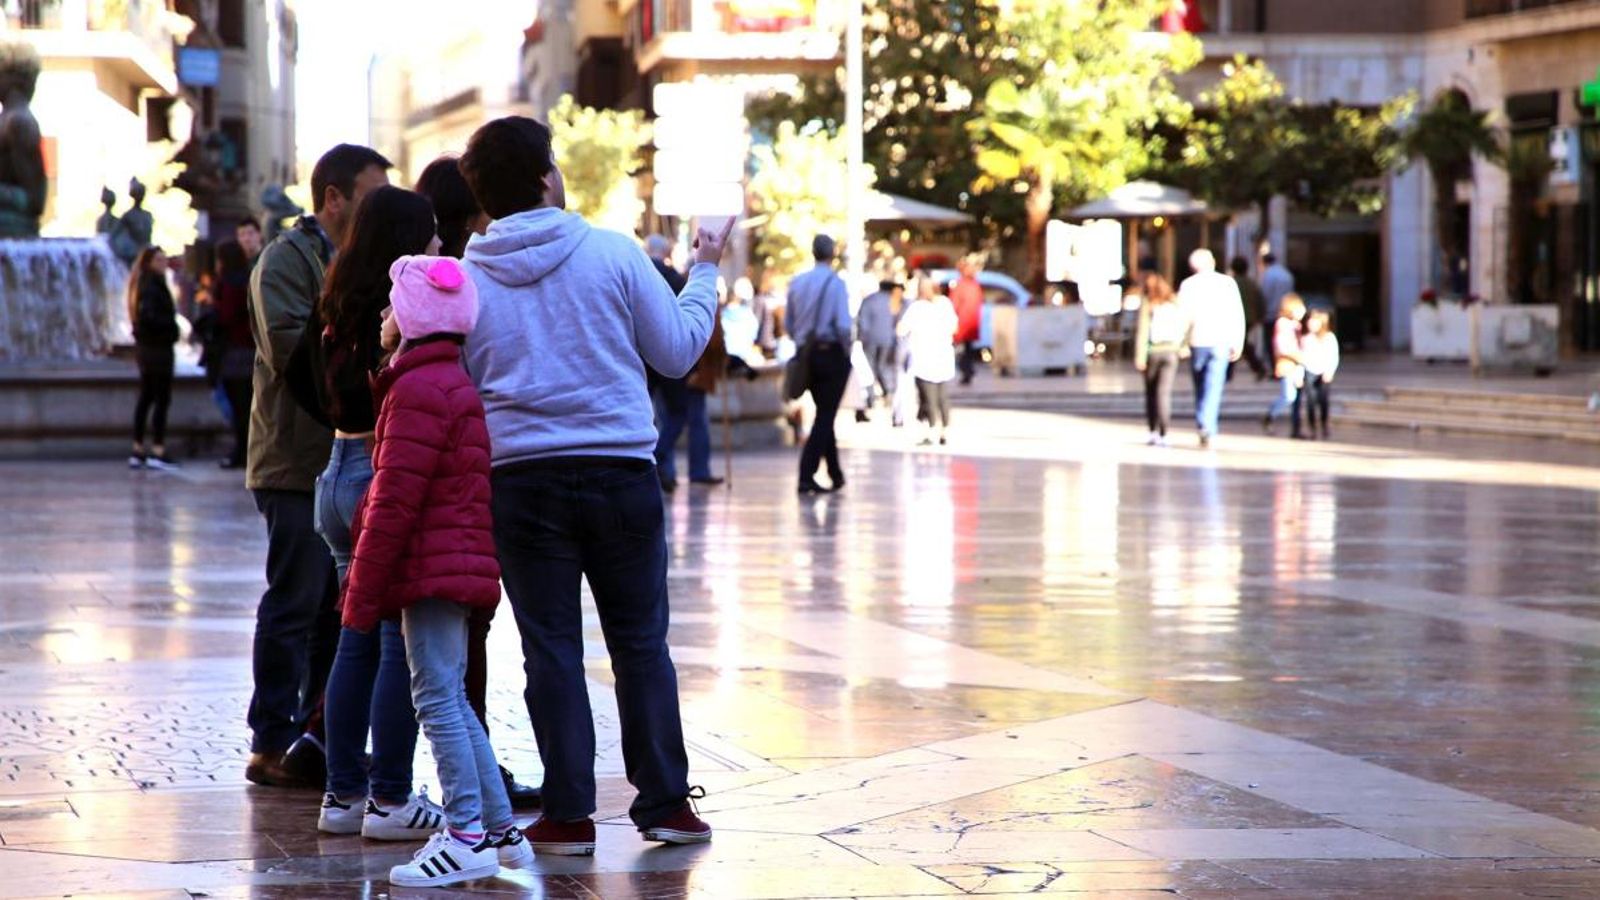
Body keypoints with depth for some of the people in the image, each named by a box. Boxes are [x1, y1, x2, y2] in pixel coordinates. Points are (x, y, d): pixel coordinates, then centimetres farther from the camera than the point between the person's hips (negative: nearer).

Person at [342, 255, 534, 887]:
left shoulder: (419, 390, -14)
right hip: (456, 567, 10)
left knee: (437, 698, -9)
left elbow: (395, 502, -18)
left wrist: (362, 592, -14)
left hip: (432, 570, -10)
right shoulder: (453, 382, 19)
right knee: (450, 700, 14)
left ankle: (466, 836, -10)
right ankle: (500, 830, 17)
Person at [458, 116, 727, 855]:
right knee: (641, 642, 9)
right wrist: (705, 273, 18)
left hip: (522, 481, 1)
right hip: (621, 472, -1)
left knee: (552, 649, 6)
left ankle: (569, 813, 5)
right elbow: (678, 352, 3)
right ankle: (664, 801, 11)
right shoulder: (613, 253, -5)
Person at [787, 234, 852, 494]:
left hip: (806, 353, 6)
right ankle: (807, 477, -9)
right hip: (832, 353, -6)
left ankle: (836, 474, 25)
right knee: (825, 416, -2)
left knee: (824, 414, 17)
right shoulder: (835, 283, -12)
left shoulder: (797, 283, 4)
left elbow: (788, 324, 7)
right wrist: (847, 350, -3)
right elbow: (843, 324, -18)